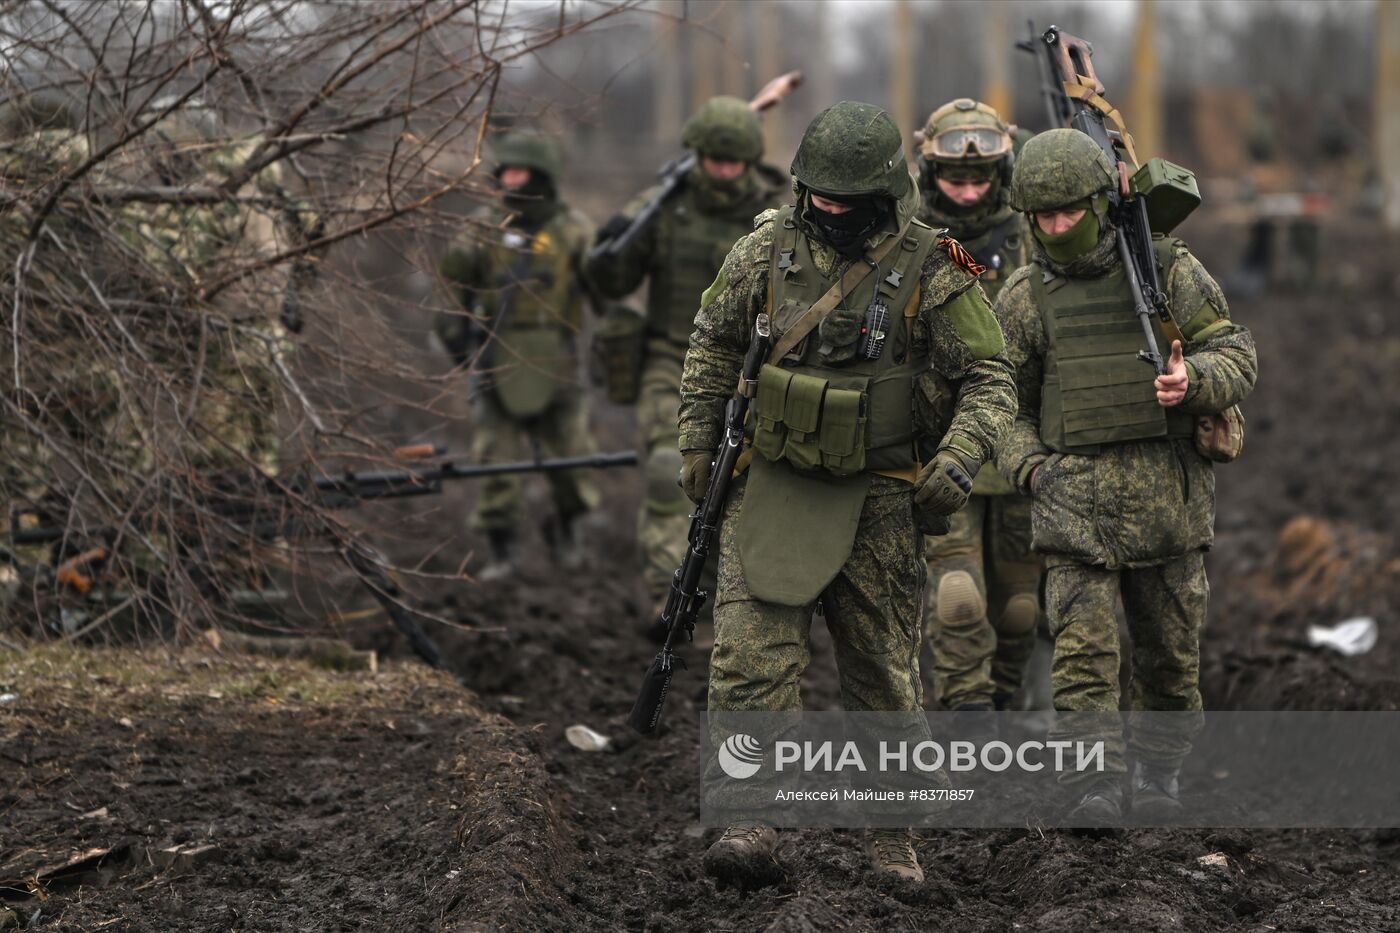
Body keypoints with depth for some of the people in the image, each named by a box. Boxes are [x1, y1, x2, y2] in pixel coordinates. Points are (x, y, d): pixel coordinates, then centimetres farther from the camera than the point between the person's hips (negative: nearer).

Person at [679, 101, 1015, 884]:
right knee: (752, 657, -10)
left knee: (885, 670, 9)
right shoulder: (766, 252, -1)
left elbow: (990, 380, -6)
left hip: (877, 498, -1)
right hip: (771, 487, 2)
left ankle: (891, 827, 22)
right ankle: (753, 820, -10)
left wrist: (959, 461, -22)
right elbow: (713, 344, 14)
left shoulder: (932, 271, -9)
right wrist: (699, 442, 11)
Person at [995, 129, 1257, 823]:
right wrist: (1028, 465, -5)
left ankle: (1159, 772, 29)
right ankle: (1096, 786, -14)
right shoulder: (1024, 297, 7)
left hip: (1168, 496, 0)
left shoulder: (1169, 268, 3)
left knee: (1170, 650, 10)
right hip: (1073, 498, 0)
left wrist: (1192, 381, -19)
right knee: (1082, 648, -14)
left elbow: (1237, 357, 3)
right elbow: (1005, 400, 13)